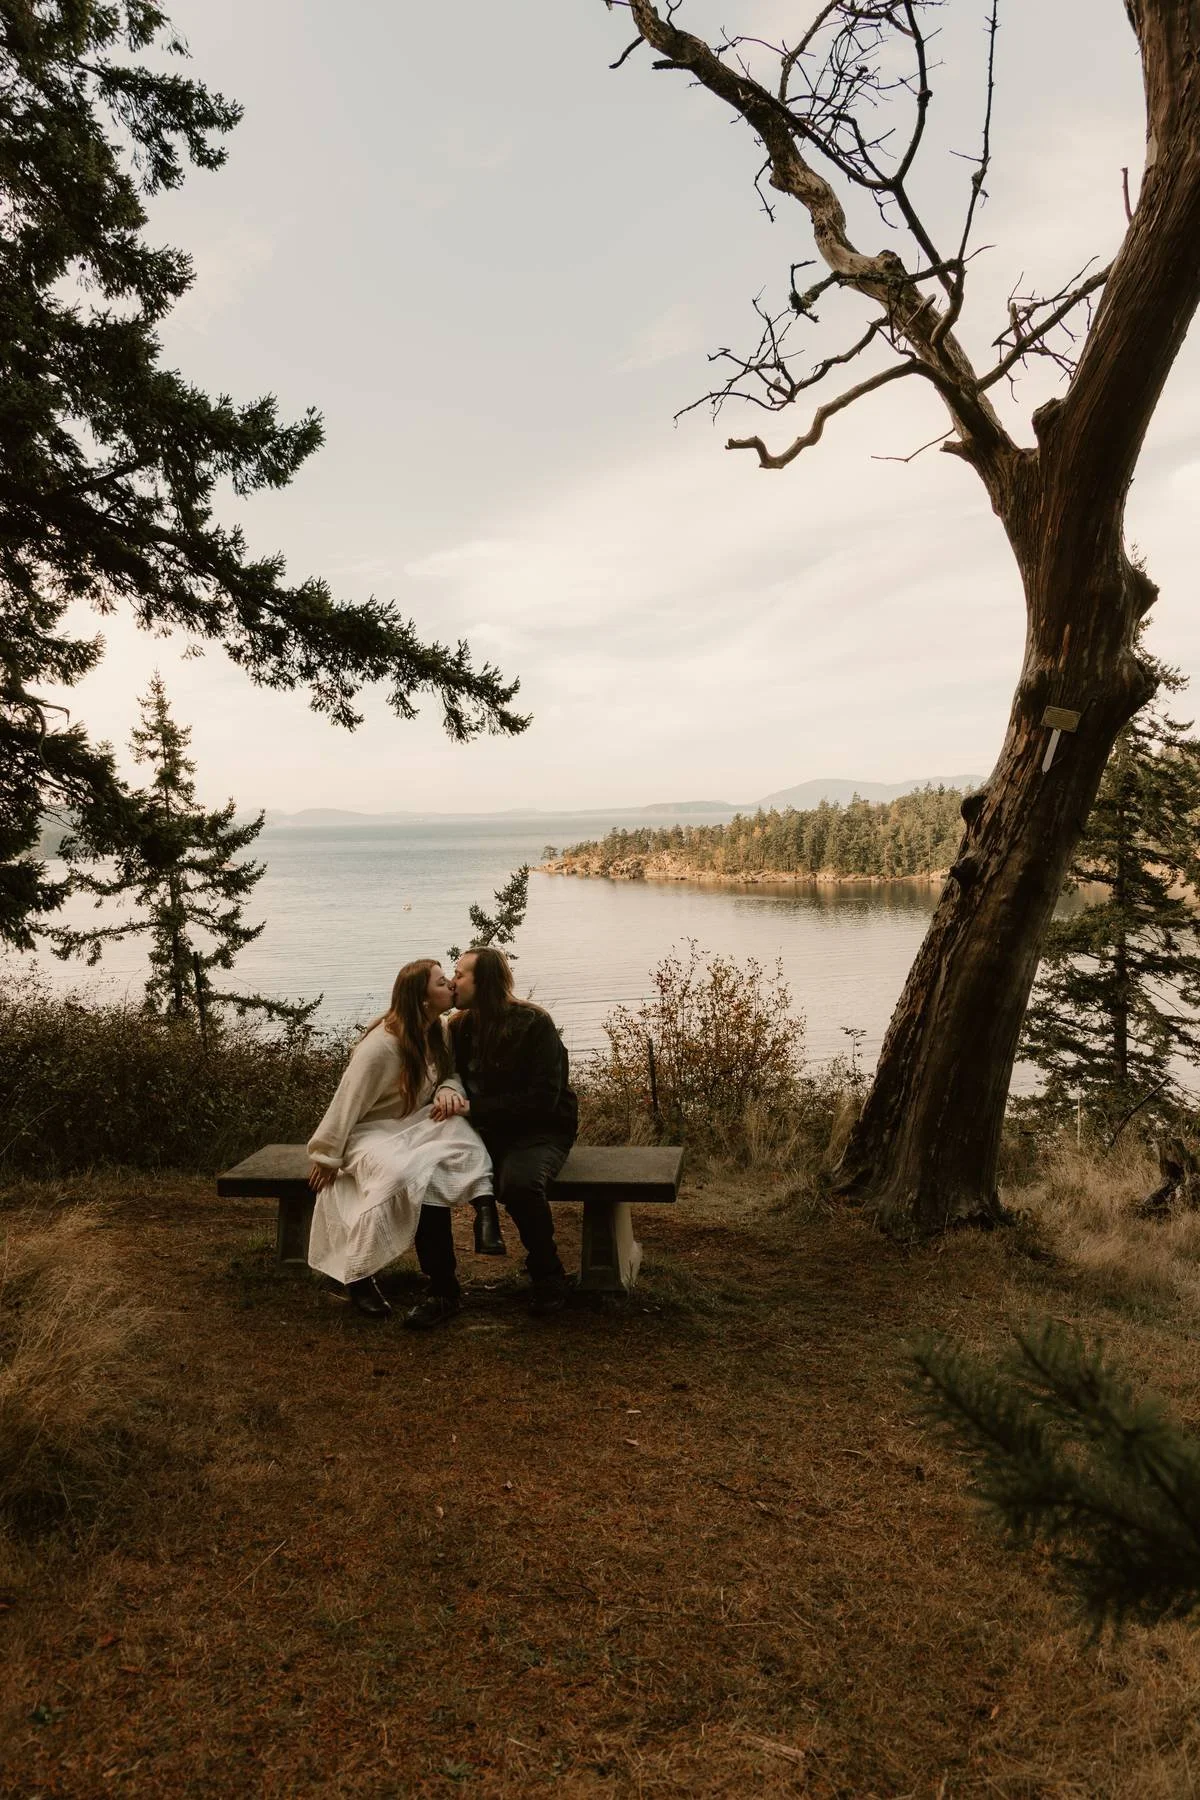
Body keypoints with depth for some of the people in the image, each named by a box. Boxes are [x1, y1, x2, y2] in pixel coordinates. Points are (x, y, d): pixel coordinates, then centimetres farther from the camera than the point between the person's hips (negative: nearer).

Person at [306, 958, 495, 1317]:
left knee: (456, 1123, -26)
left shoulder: (440, 1031, -3)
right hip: (371, 1132, -6)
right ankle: (359, 1275, -23)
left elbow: (452, 1073, 7)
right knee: (399, 1173, -37)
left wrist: (449, 1090, -18)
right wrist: (327, 1157, -11)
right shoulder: (381, 1045, -24)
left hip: (416, 1126, 6)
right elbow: (347, 1103, -18)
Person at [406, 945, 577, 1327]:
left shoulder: (534, 1024, -13)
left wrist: (474, 1107, -20)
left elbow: (541, 1100, -19)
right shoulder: (461, 1026, 5)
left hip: (539, 1132, -5)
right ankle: (442, 1292, -9)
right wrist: (448, 1094, -9)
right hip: (485, 1131, 6)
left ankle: (548, 1274, -10)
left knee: (519, 1183, -38)